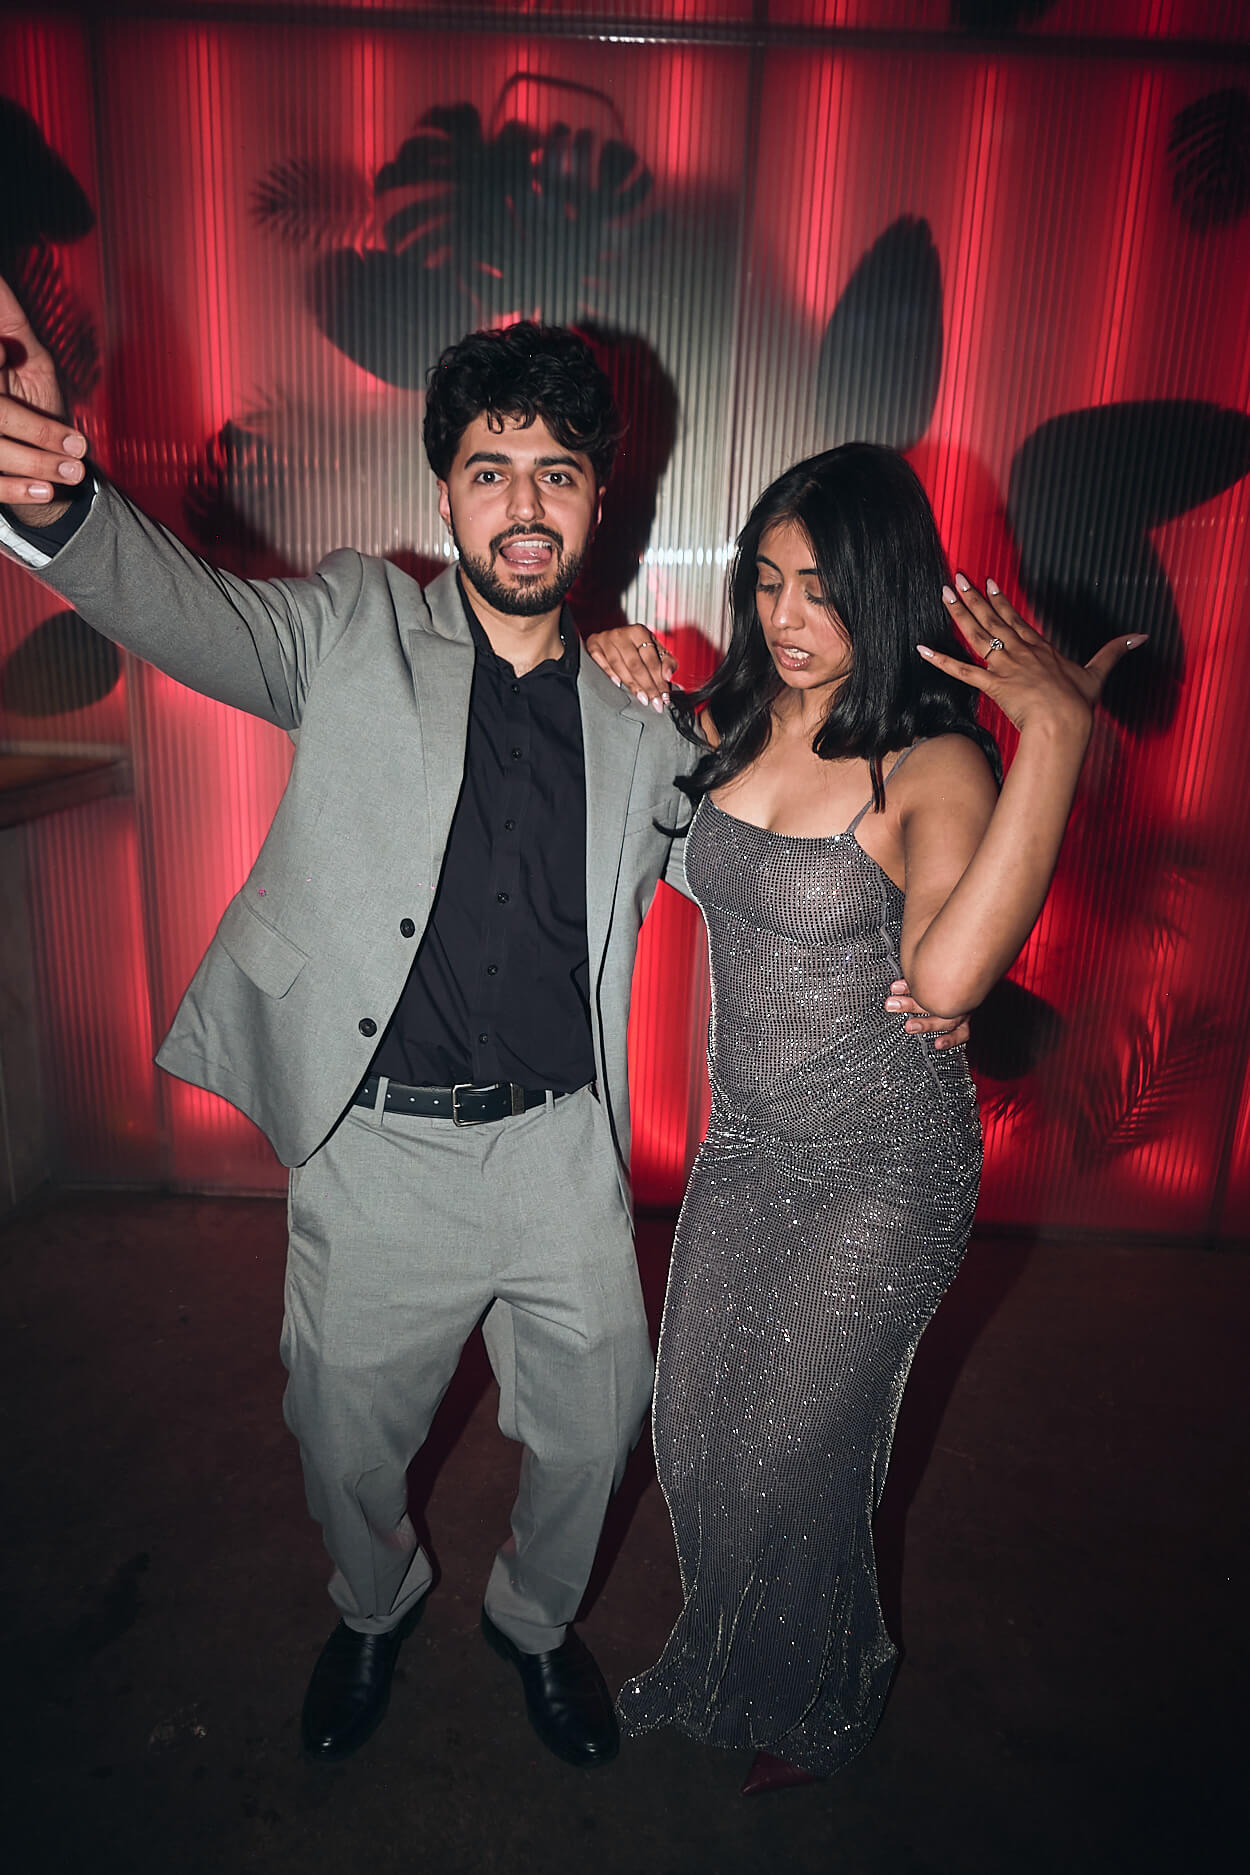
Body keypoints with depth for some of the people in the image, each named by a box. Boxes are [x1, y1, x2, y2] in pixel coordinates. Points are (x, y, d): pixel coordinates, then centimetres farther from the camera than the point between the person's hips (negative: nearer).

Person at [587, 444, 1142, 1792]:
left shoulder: (934, 762, -21)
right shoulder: (732, 722, -1)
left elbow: (947, 976, -39)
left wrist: (1055, 734, -39)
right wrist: (632, 696, -2)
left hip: (879, 1166, -6)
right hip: (744, 1137, 6)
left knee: (786, 1458, 13)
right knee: (694, 1435, 21)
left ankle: (814, 1710, 49)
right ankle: (722, 1667, 55)